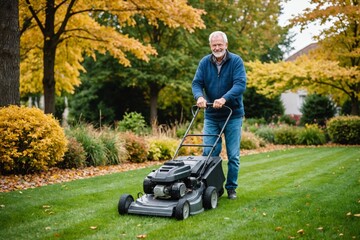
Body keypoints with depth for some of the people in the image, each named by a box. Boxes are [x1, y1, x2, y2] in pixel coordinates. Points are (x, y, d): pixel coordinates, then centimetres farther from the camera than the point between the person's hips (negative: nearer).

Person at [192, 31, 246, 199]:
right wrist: (199, 96, -25)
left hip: (233, 115, -2)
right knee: (209, 153, -1)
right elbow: (196, 83, -3)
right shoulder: (204, 62, 2)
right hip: (211, 116, 2)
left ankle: (231, 188, 18)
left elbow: (240, 84, -18)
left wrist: (224, 99, -33)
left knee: (233, 155, 4)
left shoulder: (236, 61, -7)